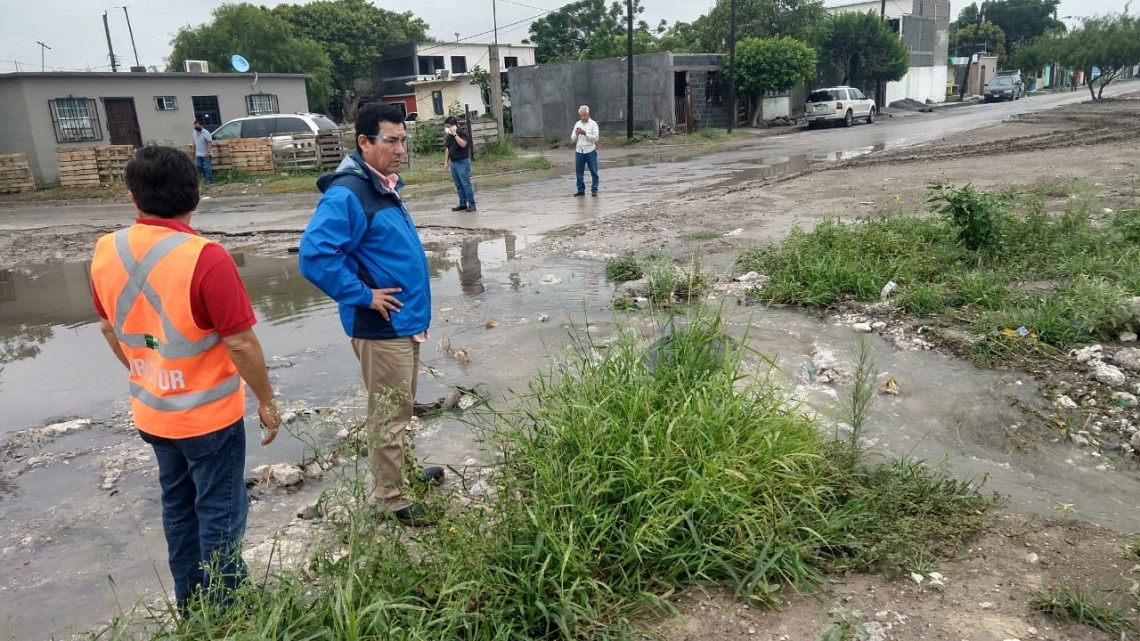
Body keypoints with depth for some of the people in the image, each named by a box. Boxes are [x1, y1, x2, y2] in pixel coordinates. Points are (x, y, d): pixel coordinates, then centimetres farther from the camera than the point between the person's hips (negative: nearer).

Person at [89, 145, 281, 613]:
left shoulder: (106, 252, -4)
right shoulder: (204, 258, -25)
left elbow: (110, 330, 8)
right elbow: (240, 343, -22)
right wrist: (266, 401, -9)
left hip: (150, 412, 7)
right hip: (208, 414, -6)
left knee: (178, 505, 22)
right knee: (220, 513, 10)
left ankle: (190, 604, 38)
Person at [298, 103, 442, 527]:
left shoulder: (384, 187, 11)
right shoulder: (347, 195, -20)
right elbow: (315, 255, -30)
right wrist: (363, 296, -22)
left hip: (406, 323, 10)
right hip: (381, 328, -9)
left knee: (401, 408, 23)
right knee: (389, 413, 2)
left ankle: (402, 471, 40)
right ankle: (391, 498, 17)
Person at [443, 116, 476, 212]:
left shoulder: (463, 133, -9)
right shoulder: (448, 136, 12)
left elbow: (463, 144, -26)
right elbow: (447, 149, 17)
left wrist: (455, 134, -23)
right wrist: (446, 162, 14)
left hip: (462, 162, -7)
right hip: (453, 162, 7)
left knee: (466, 184, -8)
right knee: (458, 185, 9)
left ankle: (472, 204, -3)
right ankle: (462, 204, 15)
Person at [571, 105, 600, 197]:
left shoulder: (593, 124, -1)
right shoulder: (577, 124, 11)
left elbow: (595, 138, -9)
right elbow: (572, 138, 10)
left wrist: (585, 133, -19)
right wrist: (576, 134, -11)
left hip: (590, 151, -4)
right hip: (579, 151, 4)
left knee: (593, 171, 0)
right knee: (579, 171, 6)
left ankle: (594, 189, 8)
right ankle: (581, 190, 15)